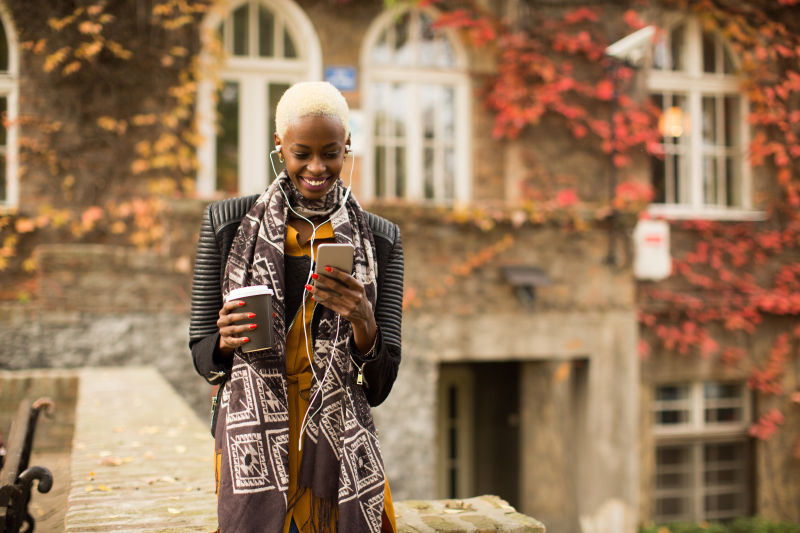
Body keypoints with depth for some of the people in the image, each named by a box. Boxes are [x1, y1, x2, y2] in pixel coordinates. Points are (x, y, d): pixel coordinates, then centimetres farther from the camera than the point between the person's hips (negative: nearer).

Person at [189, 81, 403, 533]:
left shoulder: (378, 239, 3)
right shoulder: (228, 223, 1)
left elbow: (380, 387, 1)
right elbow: (201, 352, 7)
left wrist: (363, 322, -18)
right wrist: (228, 339, -16)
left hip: (340, 451, 1)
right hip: (252, 445, 0)